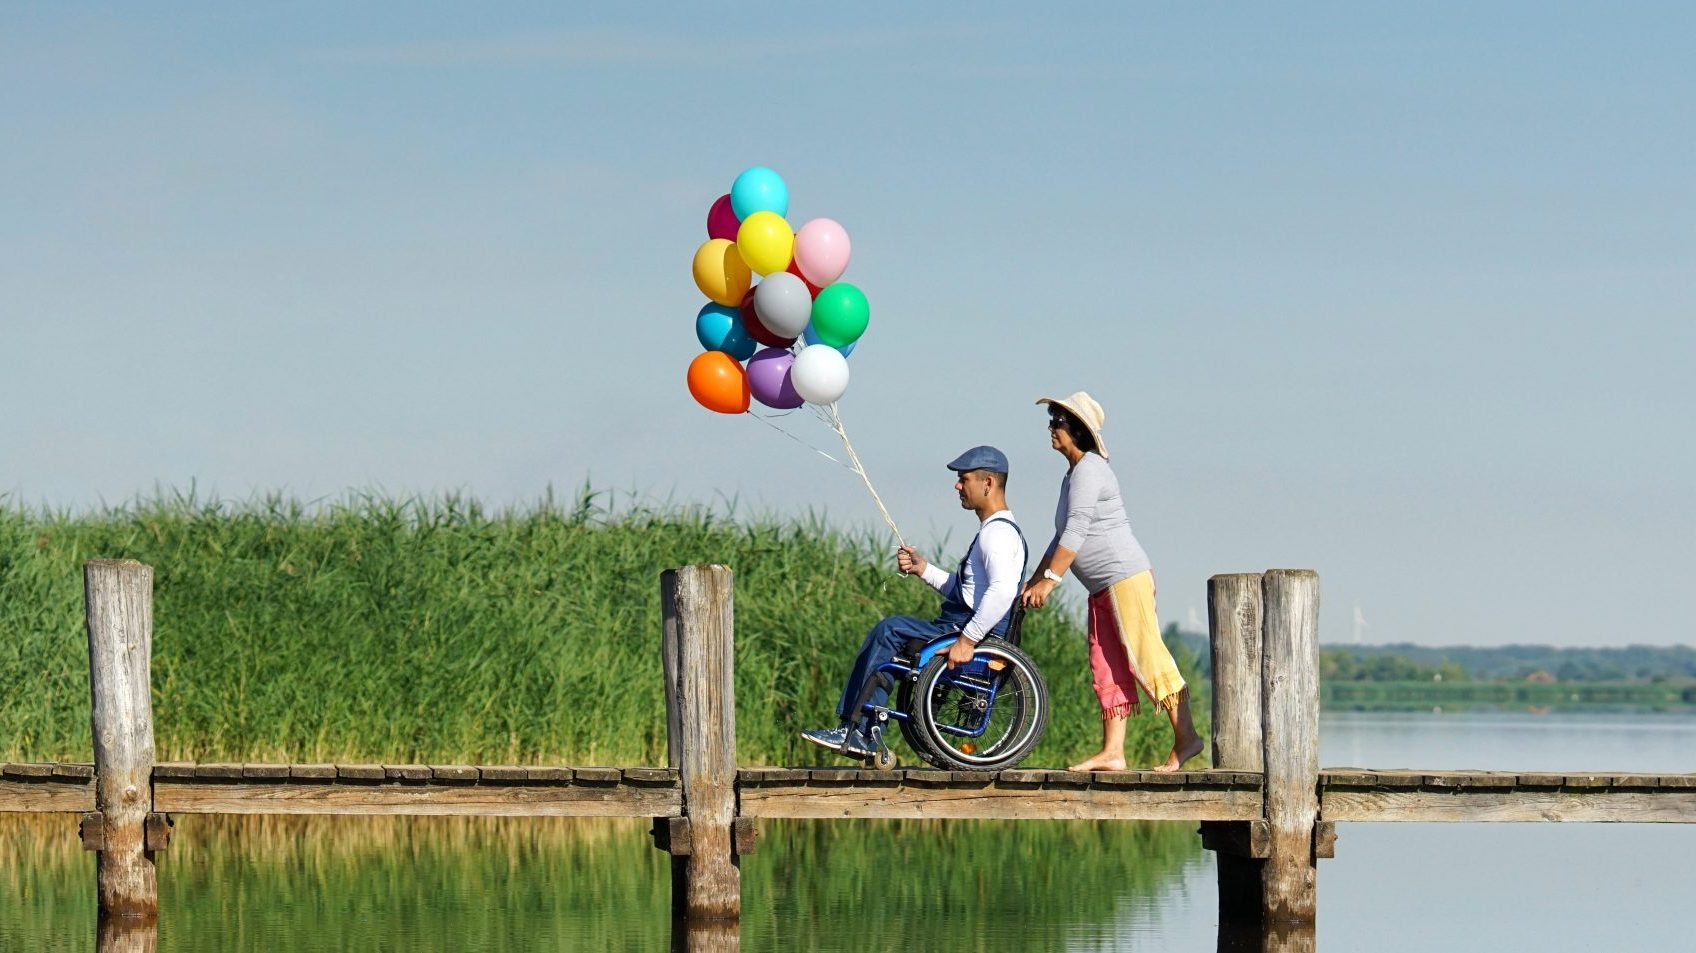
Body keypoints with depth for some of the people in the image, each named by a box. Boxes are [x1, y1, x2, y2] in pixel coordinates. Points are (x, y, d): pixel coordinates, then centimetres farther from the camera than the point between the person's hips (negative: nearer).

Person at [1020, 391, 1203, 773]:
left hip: (1126, 577, -10)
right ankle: (1112, 752, 4)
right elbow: (1063, 538, 26)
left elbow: (1076, 531, -21)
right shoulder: (1073, 475, 20)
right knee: (1107, 670, 5)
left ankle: (1185, 738, -11)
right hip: (1103, 589, 10)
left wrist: (1049, 579, -23)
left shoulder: (1089, 470, -12)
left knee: (1145, 658, -12)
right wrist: (1032, 582, 24)